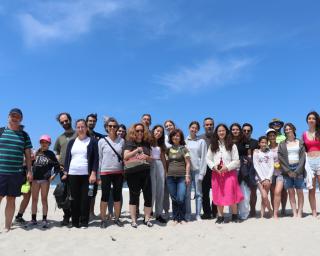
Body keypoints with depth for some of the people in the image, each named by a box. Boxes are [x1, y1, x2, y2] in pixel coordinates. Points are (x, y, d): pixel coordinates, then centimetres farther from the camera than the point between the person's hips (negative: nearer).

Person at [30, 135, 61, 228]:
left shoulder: (50, 154, 3)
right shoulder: (36, 153, 7)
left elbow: (57, 166, 4)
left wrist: (54, 175, -6)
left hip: (45, 179, -2)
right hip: (35, 178, 2)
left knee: (44, 199, 1)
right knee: (34, 199, 8)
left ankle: (44, 220, 5)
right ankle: (33, 219, 18)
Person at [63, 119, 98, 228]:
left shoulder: (92, 141, 4)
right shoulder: (72, 142, 14)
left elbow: (96, 158, -1)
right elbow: (67, 158, 14)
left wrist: (93, 173, -9)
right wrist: (65, 173, 6)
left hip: (86, 174, -3)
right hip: (72, 174, 3)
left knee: (85, 199, -2)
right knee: (74, 199, 4)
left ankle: (84, 222, 8)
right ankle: (75, 222, 14)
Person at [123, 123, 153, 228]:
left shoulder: (146, 143, 12)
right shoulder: (129, 143, 1)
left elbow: (151, 158, 16)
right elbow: (125, 156, -11)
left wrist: (147, 157, -6)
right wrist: (137, 150, -19)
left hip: (145, 172, 4)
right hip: (133, 173, -4)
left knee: (148, 195, 3)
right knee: (134, 196, 4)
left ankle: (147, 218, 16)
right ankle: (133, 220, 12)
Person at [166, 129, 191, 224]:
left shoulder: (183, 148, 3)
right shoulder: (168, 149, 12)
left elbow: (188, 163, 1)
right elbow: (167, 163, 15)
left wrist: (187, 175, -6)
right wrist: (166, 174, 8)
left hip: (181, 177, -3)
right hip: (170, 177, 3)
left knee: (181, 199, -9)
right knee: (174, 199, 5)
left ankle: (182, 218, 8)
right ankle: (175, 218, 17)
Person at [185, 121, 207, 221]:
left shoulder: (201, 141, 3)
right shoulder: (184, 141, 8)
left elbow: (203, 158, 0)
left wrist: (202, 173, -6)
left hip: (197, 170, -1)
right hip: (187, 170, 1)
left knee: (198, 193, 3)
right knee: (187, 193, 3)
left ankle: (198, 214, 11)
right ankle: (187, 214, 12)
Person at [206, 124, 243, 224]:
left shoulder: (232, 145, 1)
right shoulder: (212, 145, 9)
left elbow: (236, 161, -2)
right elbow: (208, 158, 6)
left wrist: (227, 167, -14)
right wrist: (214, 166, -11)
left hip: (229, 172, -2)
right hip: (216, 173, 3)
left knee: (231, 194, -5)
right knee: (218, 195, 5)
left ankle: (235, 215, 12)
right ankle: (220, 216, 15)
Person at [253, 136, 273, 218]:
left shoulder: (270, 153, 8)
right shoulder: (256, 153, 2)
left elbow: (271, 167, 4)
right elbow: (256, 166, -3)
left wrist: (268, 179, -7)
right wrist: (263, 179, -9)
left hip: (268, 178, 2)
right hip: (260, 178, -2)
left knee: (264, 197, 0)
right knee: (264, 196, -13)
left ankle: (262, 215, 10)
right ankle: (270, 211, 9)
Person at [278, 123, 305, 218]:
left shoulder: (300, 142, 9)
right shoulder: (282, 144, 9)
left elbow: (303, 157, 1)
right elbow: (280, 158, 2)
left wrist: (297, 171, -8)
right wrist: (288, 171, -8)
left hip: (298, 168, 0)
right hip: (287, 170, 1)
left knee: (299, 192, -2)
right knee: (291, 192, -1)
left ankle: (300, 213, 2)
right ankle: (294, 213, 2)